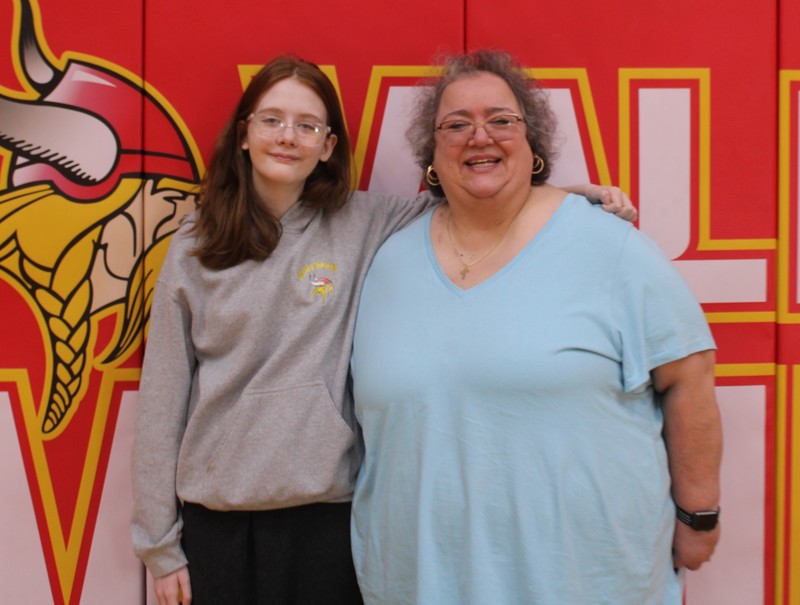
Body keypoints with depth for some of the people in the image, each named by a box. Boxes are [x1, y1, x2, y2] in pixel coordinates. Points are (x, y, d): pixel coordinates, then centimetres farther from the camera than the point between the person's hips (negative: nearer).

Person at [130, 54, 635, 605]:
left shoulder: (364, 225, -1)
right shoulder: (194, 248, 0)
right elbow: (163, 400, 2)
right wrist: (159, 544, 3)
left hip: (326, 516, 0)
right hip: (214, 520, 1)